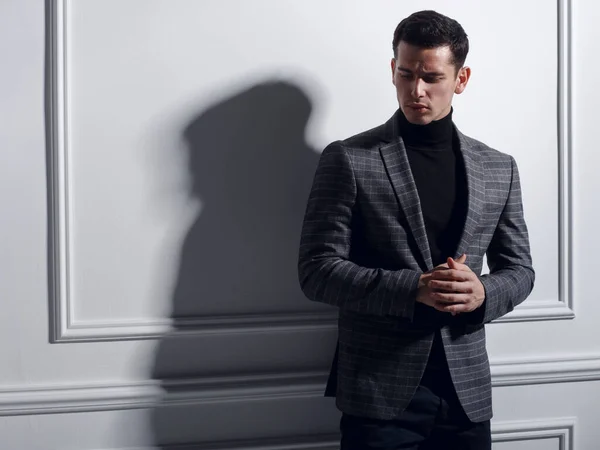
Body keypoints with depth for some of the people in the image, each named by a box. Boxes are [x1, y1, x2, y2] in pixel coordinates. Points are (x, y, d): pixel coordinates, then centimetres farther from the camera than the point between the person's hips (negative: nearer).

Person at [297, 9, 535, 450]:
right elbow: (317, 271, -7)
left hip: (467, 389, 4)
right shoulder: (348, 160, -4)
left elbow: (520, 268, 13)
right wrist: (413, 288, -20)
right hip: (380, 391, -3)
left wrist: (483, 293, -10)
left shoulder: (499, 168, 8)